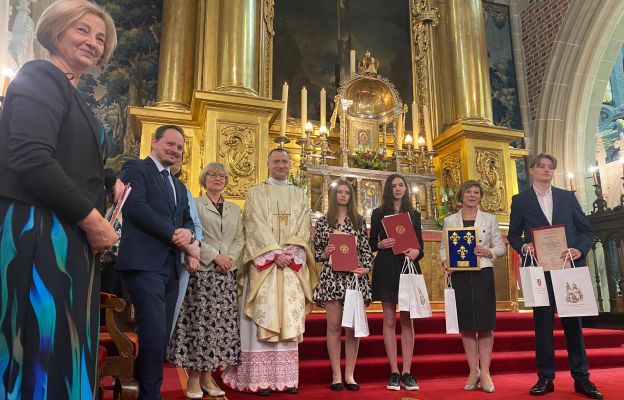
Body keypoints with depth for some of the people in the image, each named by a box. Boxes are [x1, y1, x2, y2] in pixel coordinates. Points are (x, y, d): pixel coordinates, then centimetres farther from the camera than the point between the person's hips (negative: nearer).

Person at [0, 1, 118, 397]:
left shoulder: (74, 97, 22)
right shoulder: (41, 76, -5)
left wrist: (97, 221, 6)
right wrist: (92, 219, -14)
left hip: (70, 241, 9)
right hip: (36, 235, -9)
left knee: (63, 354, 10)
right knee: (41, 353, -4)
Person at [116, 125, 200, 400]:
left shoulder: (179, 186, 25)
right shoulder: (135, 169, 2)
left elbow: (187, 220, 18)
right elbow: (136, 207, -12)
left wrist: (189, 235, -8)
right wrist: (178, 238, -12)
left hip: (171, 266, 8)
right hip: (144, 263, -8)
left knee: (162, 334, 8)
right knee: (154, 332, -12)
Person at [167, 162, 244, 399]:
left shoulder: (234, 209, 19)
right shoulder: (194, 205, 5)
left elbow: (239, 238, 12)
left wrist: (229, 259, -6)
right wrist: (214, 256, -13)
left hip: (225, 274, 4)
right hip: (200, 272, -4)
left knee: (220, 323, 1)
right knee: (198, 322, -5)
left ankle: (208, 376, 9)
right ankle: (193, 378, 4)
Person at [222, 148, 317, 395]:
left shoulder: (299, 195, 17)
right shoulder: (256, 193, 7)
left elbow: (304, 228, 8)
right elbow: (256, 226, -5)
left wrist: (291, 252, -10)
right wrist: (275, 252, -16)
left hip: (293, 263, 3)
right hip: (264, 262, -3)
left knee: (289, 319, 1)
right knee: (264, 318, -6)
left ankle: (286, 377, 6)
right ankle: (261, 378, -2)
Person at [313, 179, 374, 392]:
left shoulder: (359, 220, 9)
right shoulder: (323, 221, 8)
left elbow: (366, 249, 7)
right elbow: (316, 251, 9)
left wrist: (366, 267, -9)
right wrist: (324, 254, -12)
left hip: (355, 276, 1)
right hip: (331, 276, -1)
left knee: (353, 326, 3)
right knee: (334, 325, 1)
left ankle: (349, 374, 13)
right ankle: (336, 375, 10)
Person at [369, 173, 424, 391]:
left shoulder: (414, 214, 15)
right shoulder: (379, 213, 9)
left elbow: (420, 244, 11)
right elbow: (371, 243, 7)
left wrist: (416, 252, -11)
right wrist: (381, 244, -14)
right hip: (386, 269, -1)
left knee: (407, 320, 0)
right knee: (389, 320, -2)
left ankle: (407, 372, 4)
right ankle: (394, 372, 4)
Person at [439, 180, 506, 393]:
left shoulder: (489, 219, 9)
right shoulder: (449, 220, 10)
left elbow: (501, 247, 6)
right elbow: (443, 247, 7)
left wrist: (488, 251, -13)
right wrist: (445, 262, -12)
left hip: (483, 273, 0)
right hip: (459, 275, 1)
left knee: (485, 323, -1)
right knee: (466, 324, 4)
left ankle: (485, 372, 6)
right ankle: (473, 371, 14)